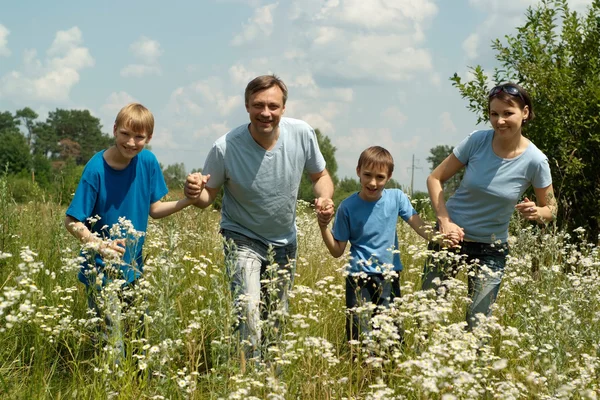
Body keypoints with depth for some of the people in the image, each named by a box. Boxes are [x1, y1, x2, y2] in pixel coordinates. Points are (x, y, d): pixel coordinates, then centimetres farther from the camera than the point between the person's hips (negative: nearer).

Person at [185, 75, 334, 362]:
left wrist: (325, 198, -21)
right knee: (249, 309, -25)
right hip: (243, 238, -4)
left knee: (276, 321, 15)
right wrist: (195, 194, -35)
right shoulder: (226, 147, -24)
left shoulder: (302, 134, -16)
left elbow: (320, 176, 1)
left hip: (284, 241, 4)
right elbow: (209, 195, -11)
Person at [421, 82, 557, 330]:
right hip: (451, 234, 1)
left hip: (491, 250, 0)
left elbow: (550, 208, 0)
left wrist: (535, 213, -23)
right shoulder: (477, 141, -13)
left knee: (478, 324, 4)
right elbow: (435, 178, -3)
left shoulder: (535, 161, -14)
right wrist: (444, 220, -16)